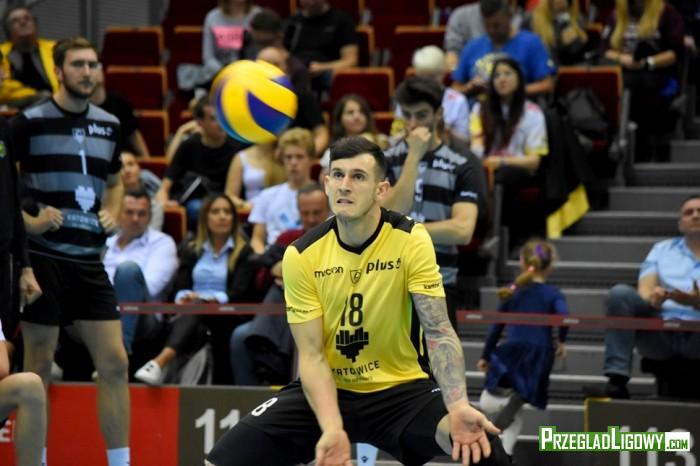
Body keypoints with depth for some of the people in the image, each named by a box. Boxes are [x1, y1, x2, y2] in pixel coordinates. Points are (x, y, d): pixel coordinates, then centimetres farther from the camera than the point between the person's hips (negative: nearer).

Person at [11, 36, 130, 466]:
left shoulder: (110, 125, 11)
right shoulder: (29, 122, -5)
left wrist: (112, 214, 7)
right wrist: (29, 221, -16)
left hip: (89, 259, 5)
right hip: (44, 257, -5)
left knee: (115, 363, 0)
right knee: (38, 368, 0)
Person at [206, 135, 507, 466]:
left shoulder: (411, 240, -11)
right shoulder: (301, 256, -8)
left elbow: (438, 331, -17)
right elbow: (311, 354, -9)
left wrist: (458, 406, -35)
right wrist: (332, 429, -27)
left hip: (401, 389, -2)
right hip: (328, 390, 2)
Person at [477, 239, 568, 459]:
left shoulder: (513, 291, 6)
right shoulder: (553, 294, 1)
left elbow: (497, 326, 9)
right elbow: (564, 316, -19)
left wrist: (485, 356, 20)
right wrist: (561, 341, 1)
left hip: (512, 352, 0)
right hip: (539, 355, 0)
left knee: (487, 403, 12)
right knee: (515, 415, 13)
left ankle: (506, 398, -21)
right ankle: (504, 453, -7)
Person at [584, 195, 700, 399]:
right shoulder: (662, 249, 24)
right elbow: (644, 289, 9)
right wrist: (651, 299, -16)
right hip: (660, 334, 3)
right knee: (620, 293, -21)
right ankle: (616, 381, -32)